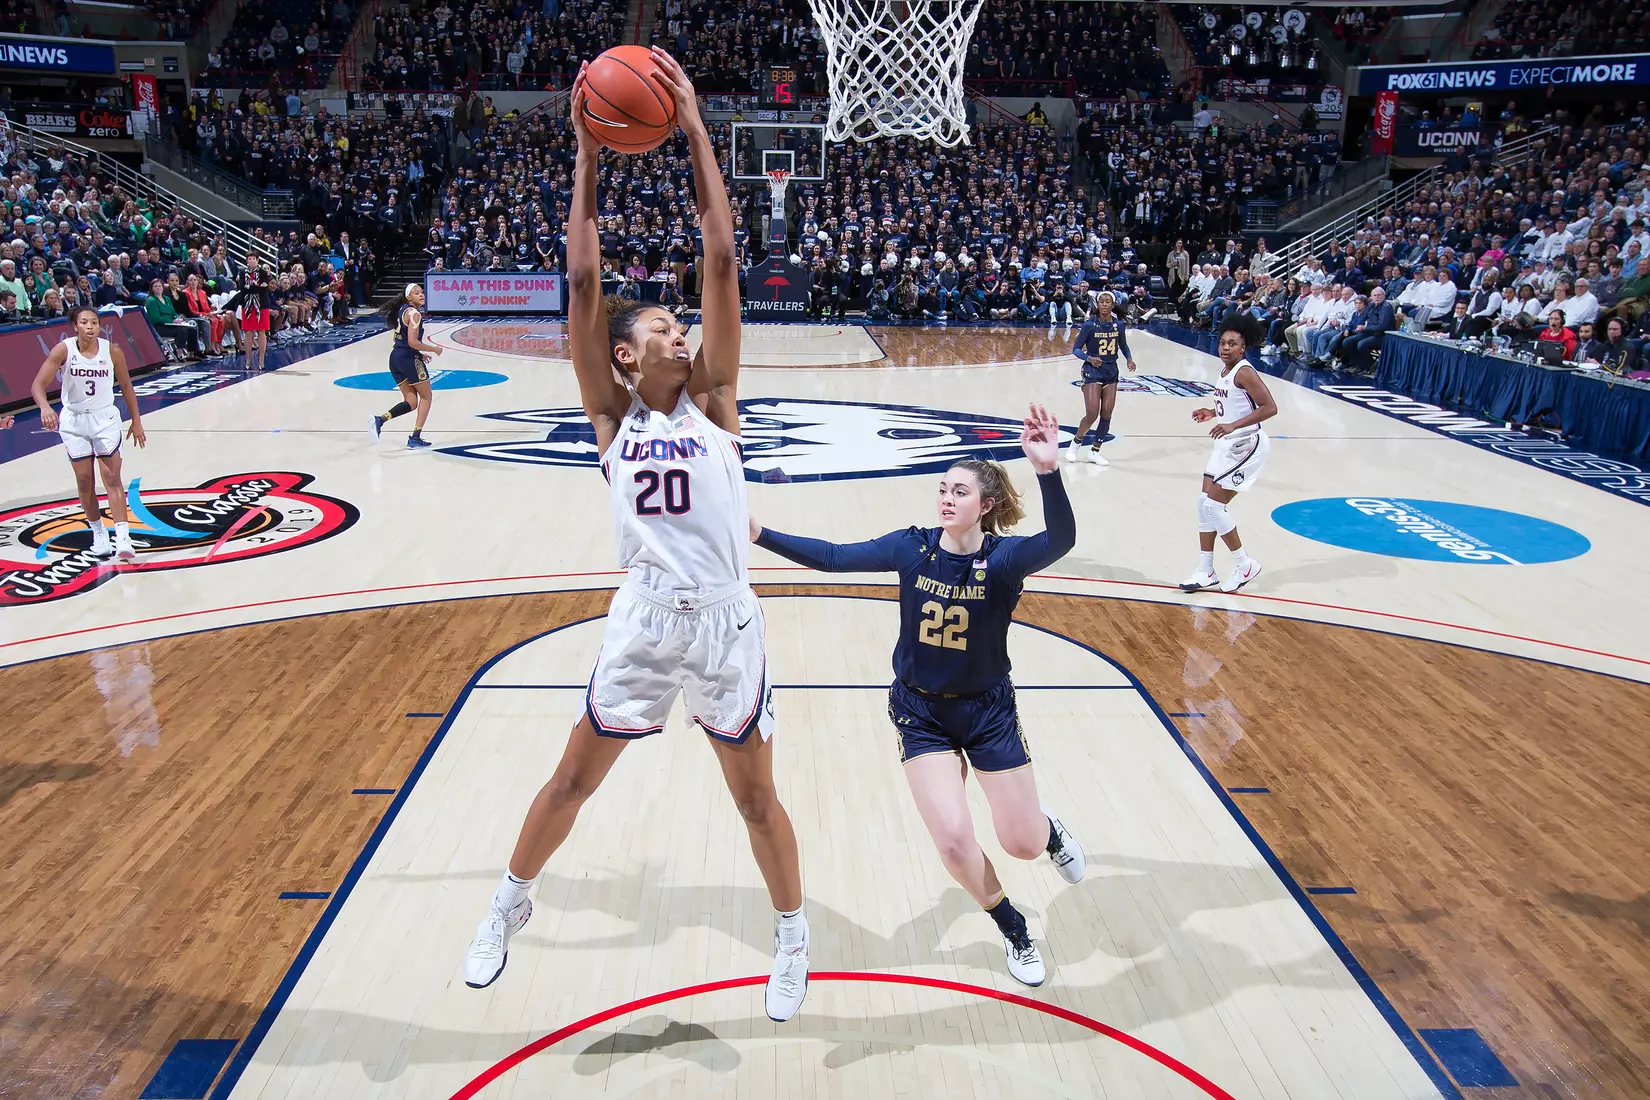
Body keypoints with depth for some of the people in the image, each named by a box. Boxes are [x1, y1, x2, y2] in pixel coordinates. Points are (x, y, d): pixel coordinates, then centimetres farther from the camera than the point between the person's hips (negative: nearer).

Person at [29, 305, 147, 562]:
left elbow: (126, 386, 5)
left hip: (105, 419, -1)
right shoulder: (63, 350, -12)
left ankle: (122, 538, -12)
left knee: (112, 478, -7)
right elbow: (38, 384, -15)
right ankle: (98, 534, 21)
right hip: (74, 421, 1)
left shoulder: (112, 351, -9)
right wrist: (45, 407, -35)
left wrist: (136, 421, 7)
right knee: (84, 481, 6)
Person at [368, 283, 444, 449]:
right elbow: (412, 342, -20)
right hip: (409, 359, -8)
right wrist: (434, 349, -8)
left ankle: (380, 419, -12)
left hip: (395, 358, 8)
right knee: (426, 397, 9)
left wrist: (420, 354, 21)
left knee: (411, 402, 11)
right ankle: (415, 438, 5)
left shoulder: (402, 310, 16)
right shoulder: (414, 313, -12)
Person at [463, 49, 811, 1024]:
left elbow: (723, 264, -8)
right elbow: (582, 285, -7)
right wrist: (587, 156, -7)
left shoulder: (711, 397, -1)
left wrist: (696, 132, -9)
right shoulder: (613, 413, 0)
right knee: (574, 777, 17)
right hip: (644, 620, 1)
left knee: (755, 794, 13)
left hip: (726, 622, -1)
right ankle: (512, 905, 43)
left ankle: (794, 935, 37)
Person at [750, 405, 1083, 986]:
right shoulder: (912, 547, -11)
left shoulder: (1004, 557, -19)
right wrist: (761, 534, -17)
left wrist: (1048, 472, -56)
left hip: (988, 709, -1)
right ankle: (1013, 930, 21)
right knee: (953, 840, -10)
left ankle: (1052, 830, 48)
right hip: (920, 711, 1)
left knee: (1023, 843, 7)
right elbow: (833, 557, -8)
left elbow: (1060, 541, -39)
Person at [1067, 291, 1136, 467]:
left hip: (1111, 371, 5)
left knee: (1106, 414, 3)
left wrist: (1129, 359, 0)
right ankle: (1076, 443, 14)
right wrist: (1089, 358, -25)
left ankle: (1094, 452, 16)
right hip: (1092, 371, -4)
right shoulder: (1089, 325, -11)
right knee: (1092, 414, -12)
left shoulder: (1118, 325, 1)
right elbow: (1076, 349, -8)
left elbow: (1123, 345, 17)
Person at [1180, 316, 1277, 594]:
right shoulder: (1224, 370, 9)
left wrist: (1233, 425, -30)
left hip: (1246, 446, -10)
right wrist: (1212, 413, 10)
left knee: (1213, 506, -9)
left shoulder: (1244, 373, -18)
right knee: (1205, 504, 8)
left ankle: (1245, 565, 7)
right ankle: (1206, 571, 17)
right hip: (1227, 445, 10)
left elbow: (1270, 408, -24)